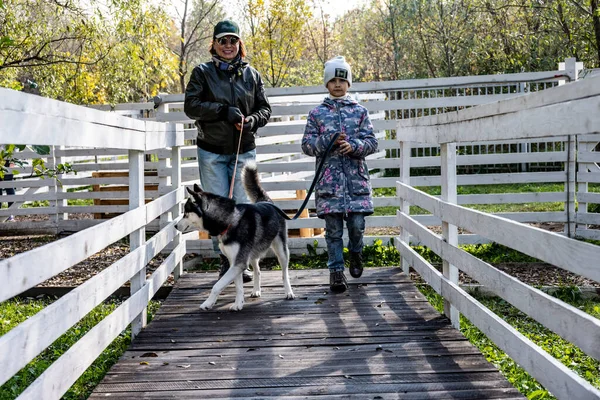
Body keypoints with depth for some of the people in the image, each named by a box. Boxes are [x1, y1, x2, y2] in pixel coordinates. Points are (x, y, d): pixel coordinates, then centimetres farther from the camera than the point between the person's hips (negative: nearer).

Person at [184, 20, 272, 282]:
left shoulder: (251, 74, 9)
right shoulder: (202, 73, 3)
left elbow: (265, 109, 11)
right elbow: (191, 106, -7)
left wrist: (251, 120, -11)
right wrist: (224, 111, -18)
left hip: (244, 151, 2)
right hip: (212, 152, -1)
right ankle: (225, 261, 11)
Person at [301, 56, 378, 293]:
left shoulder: (359, 111, 10)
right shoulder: (317, 113, 9)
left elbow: (371, 142, 5)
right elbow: (307, 144, 5)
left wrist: (353, 146, -14)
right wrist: (328, 141, -11)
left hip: (356, 177, 1)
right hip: (329, 178, 0)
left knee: (357, 223, -1)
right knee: (333, 227, 0)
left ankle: (355, 254, 30)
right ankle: (336, 270, 8)